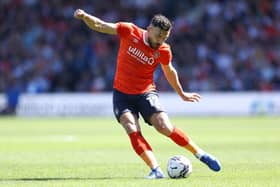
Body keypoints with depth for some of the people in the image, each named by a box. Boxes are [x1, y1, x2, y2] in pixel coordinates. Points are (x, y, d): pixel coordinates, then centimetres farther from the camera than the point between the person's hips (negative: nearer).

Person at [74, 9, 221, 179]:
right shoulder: (129, 31, -11)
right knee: (133, 131, -21)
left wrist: (182, 94, 23)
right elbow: (98, 26, -9)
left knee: (165, 128, -16)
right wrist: (85, 17, -29)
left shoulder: (163, 51, -7)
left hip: (146, 93, 0)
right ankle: (156, 170, -23)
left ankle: (201, 154, 1)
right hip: (122, 94, 0)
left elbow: (169, 72, 12)